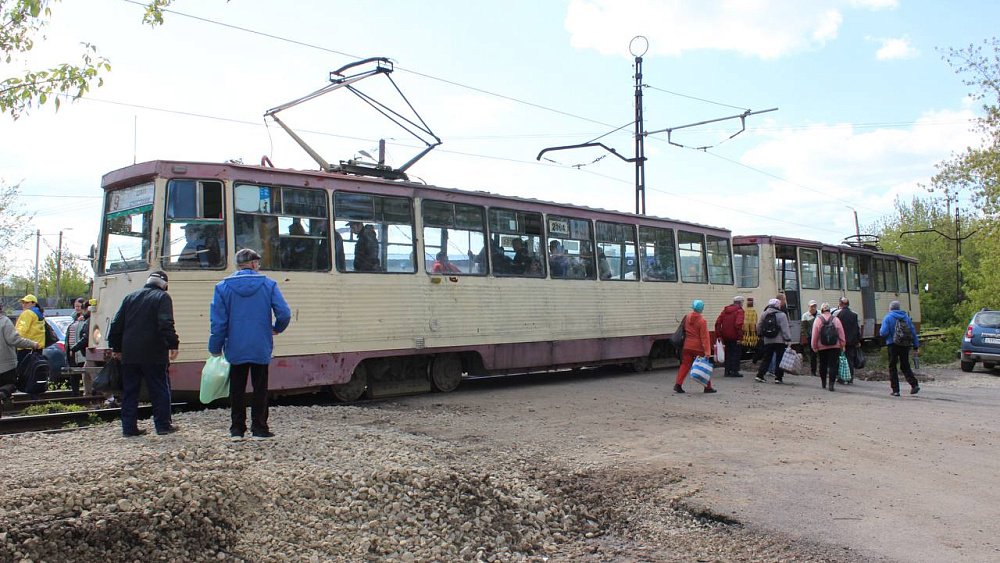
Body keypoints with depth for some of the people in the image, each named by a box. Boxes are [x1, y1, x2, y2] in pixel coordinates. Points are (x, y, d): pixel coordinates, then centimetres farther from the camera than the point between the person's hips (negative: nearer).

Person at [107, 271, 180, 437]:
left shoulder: (130, 297, 15)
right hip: (153, 354, -5)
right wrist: (173, 344, -16)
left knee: (129, 391, 10)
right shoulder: (162, 297, -3)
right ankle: (163, 425, 5)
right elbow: (166, 324, -17)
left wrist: (116, 348, 22)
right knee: (159, 389, 3)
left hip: (129, 354, 5)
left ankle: (129, 427, 10)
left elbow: (116, 324, 16)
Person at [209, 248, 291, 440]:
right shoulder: (268, 284, -3)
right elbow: (284, 313, -9)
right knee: (260, 389, 9)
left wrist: (215, 348, 3)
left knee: (237, 390, 11)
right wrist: (277, 329, 11)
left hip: (235, 350, 1)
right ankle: (259, 428, 11)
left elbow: (218, 321, -4)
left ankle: (237, 429, 14)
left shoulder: (223, 287, -1)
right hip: (261, 349, -1)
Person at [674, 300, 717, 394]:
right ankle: (708, 387, 13)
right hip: (698, 347, -5)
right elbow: (704, 337, -17)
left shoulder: (687, 317, 2)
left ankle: (678, 385, 3)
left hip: (687, 346, 5)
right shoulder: (702, 321, -15)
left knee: (685, 365, 10)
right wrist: (707, 351, -17)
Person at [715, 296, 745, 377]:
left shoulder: (725, 310, 10)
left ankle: (727, 371, 15)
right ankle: (734, 371, 1)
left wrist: (718, 335, 6)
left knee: (728, 353, 15)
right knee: (736, 353, 5)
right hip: (734, 337, -6)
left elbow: (718, 323, 5)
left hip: (726, 336, 6)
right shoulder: (739, 311, -9)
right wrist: (739, 337, -20)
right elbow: (738, 324, -23)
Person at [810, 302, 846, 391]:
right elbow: (841, 334, 1)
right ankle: (831, 384, -9)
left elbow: (814, 335, -3)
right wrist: (842, 345, 10)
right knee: (833, 365, -1)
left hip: (822, 347, 1)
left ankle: (823, 384, 23)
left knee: (823, 365, 14)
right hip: (835, 347, 0)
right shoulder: (835, 319, -2)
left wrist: (814, 347, 5)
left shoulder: (818, 319, -4)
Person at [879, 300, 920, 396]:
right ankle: (914, 384, -5)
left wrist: (880, 331, 9)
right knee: (905, 366, 14)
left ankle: (895, 390, 3)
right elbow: (913, 332, 7)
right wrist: (917, 346, 10)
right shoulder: (906, 317, 7)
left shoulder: (888, 318, -5)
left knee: (892, 367, 6)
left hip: (893, 345, -4)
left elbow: (883, 333, -15)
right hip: (905, 345, 4)